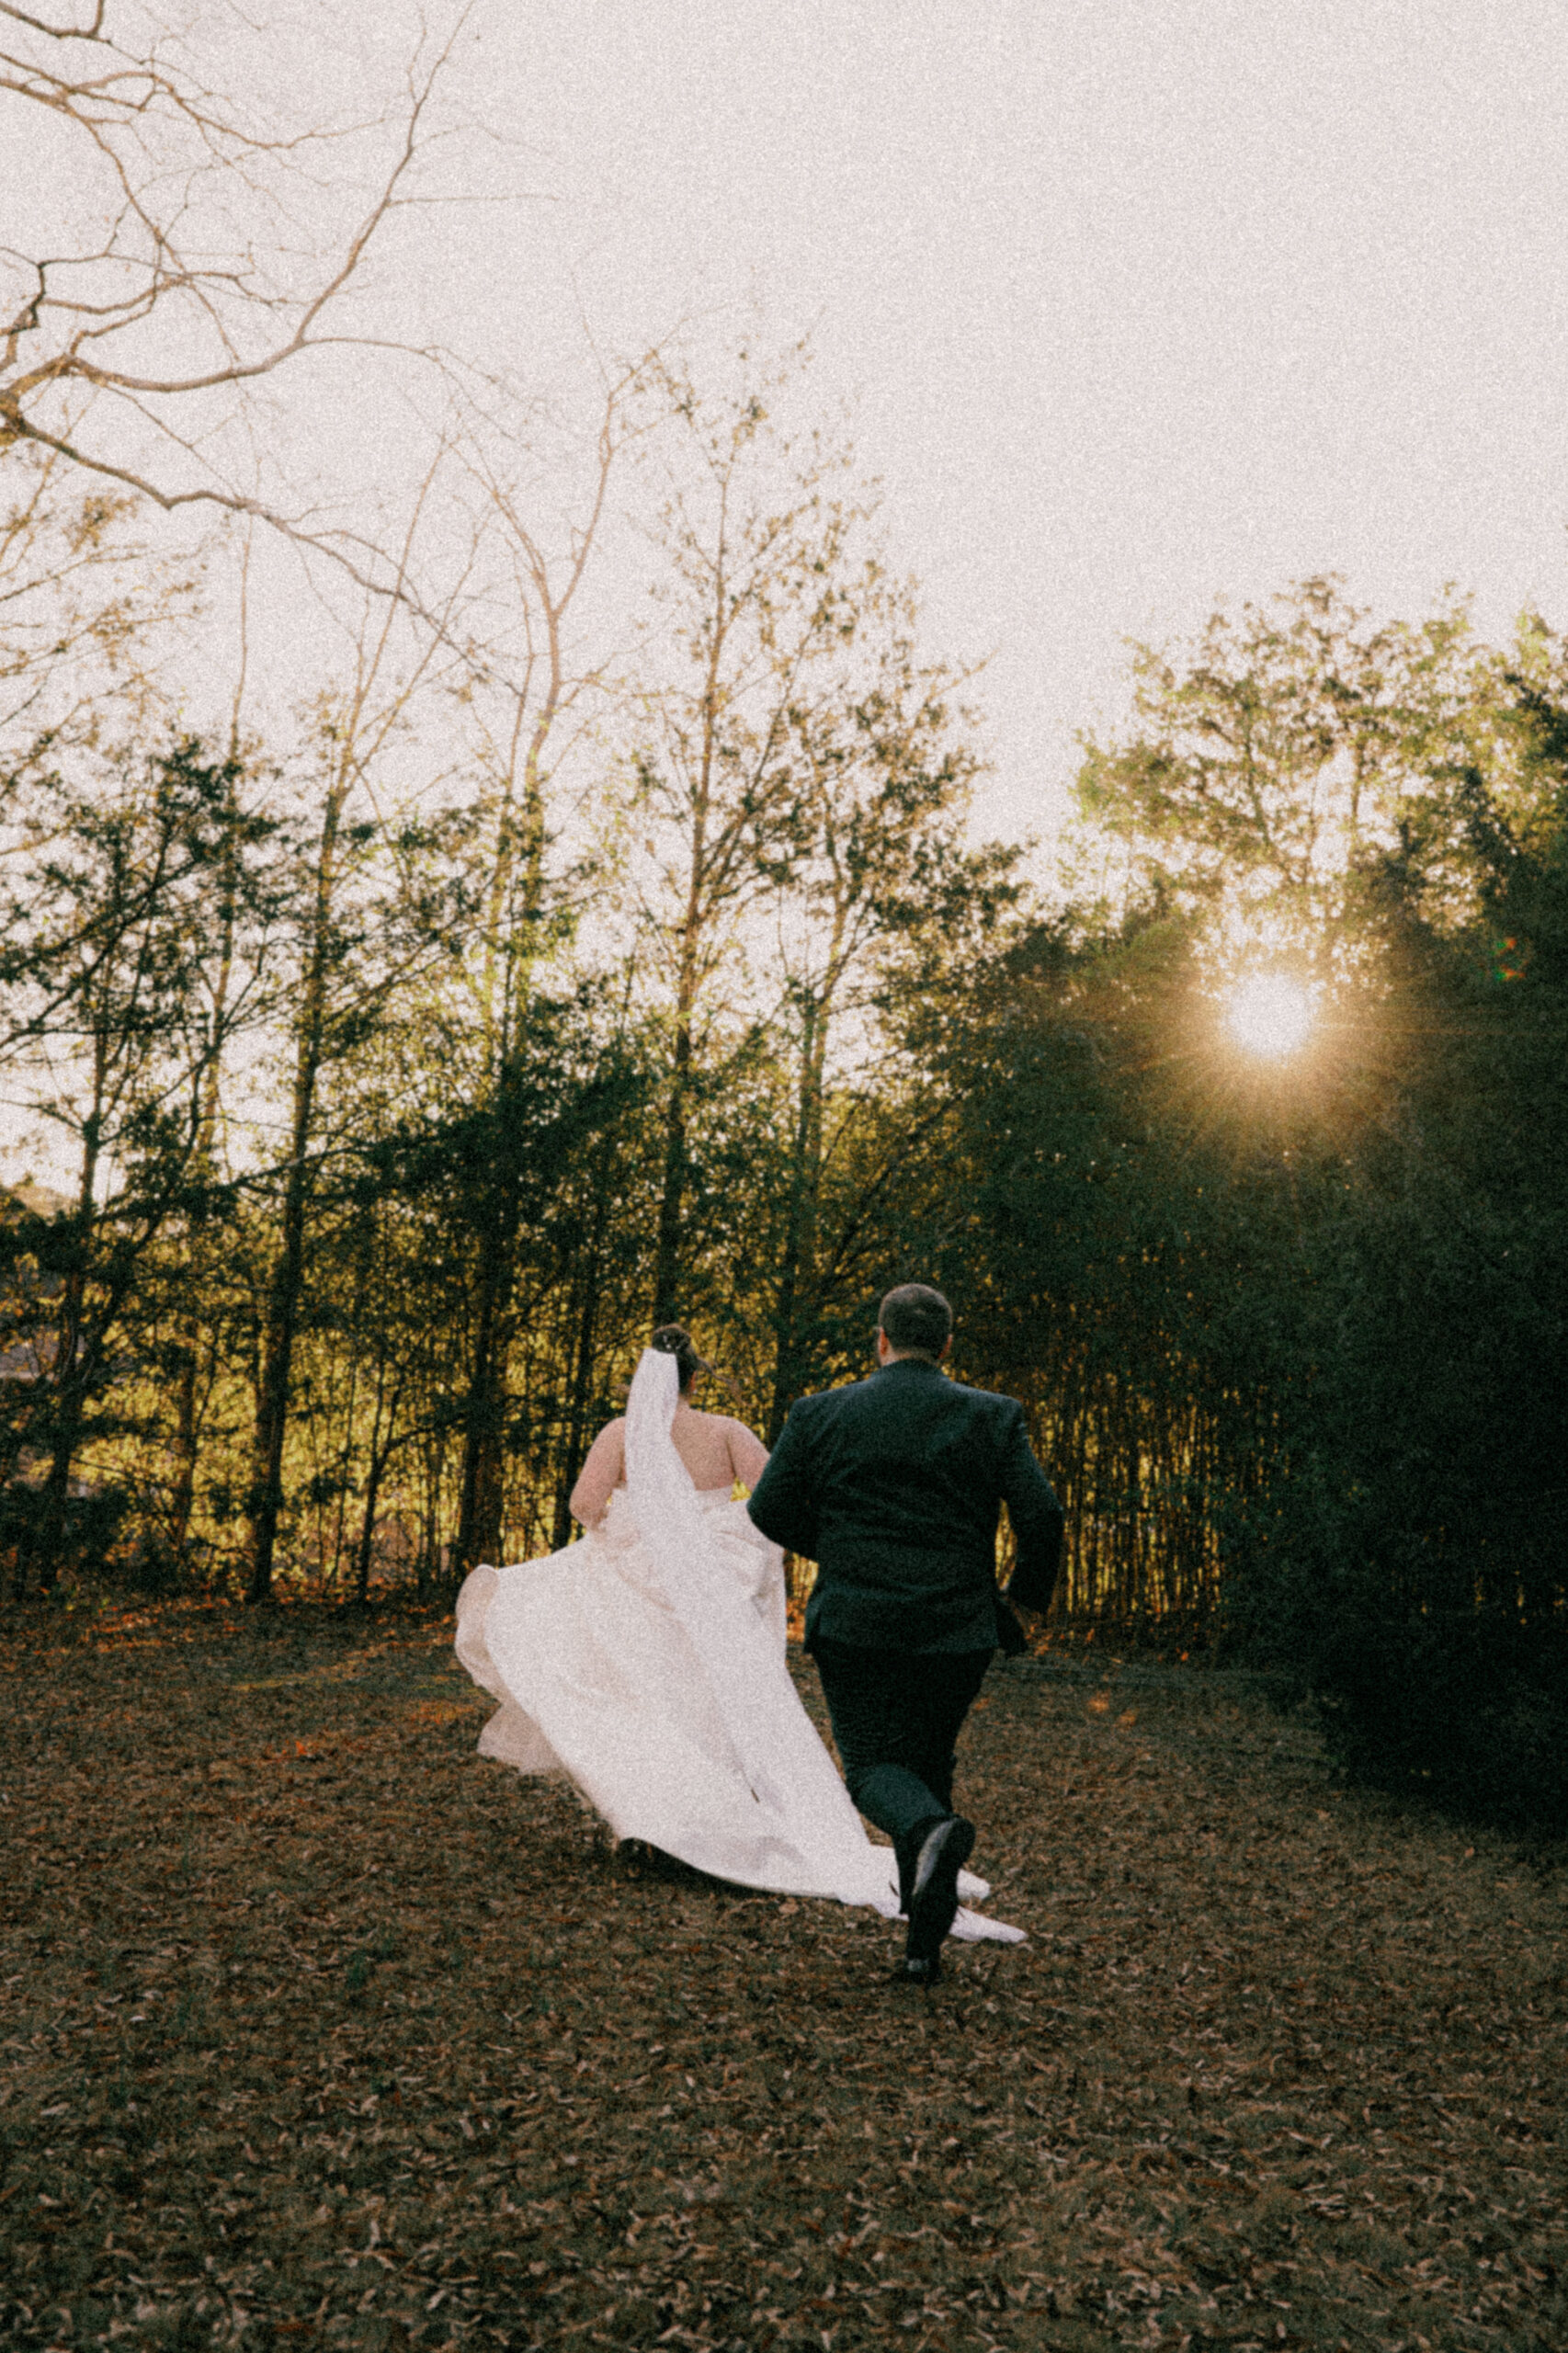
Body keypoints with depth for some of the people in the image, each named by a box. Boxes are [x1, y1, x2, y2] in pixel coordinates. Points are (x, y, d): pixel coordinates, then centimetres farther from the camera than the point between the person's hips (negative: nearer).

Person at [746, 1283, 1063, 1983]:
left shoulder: (821, 1414, -1)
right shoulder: (993, 1417, -1)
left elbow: (769, 1511, 2)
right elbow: (1042, 1517, -6)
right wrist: (1028, 1592, 12)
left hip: (854, 1627, -2)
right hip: (956, 1632, 2)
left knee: (874, 1765, 8)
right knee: (929, 1761, 17)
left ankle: (931, 1827, -26)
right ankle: (925, 1939, 16)